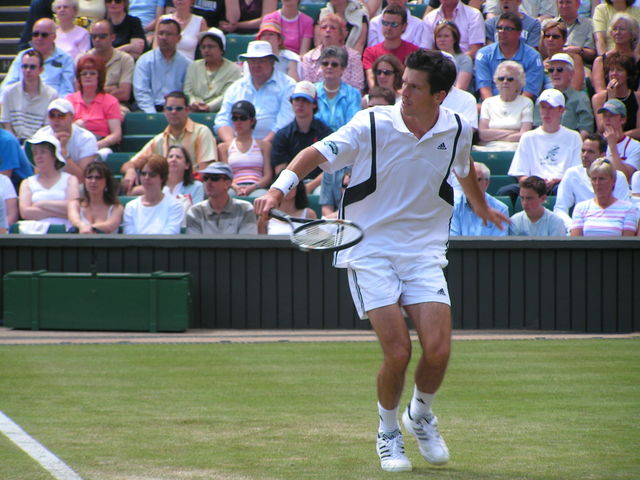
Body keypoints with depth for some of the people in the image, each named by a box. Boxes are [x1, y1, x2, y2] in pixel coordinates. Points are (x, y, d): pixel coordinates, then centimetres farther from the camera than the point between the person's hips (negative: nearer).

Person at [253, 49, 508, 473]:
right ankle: (388, 434, 14)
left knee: (438, 349, -12)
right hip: (371, 250, -3)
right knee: (398, 351, -14)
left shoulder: (457, 131, 0)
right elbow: (319, 153, -13)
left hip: (425, 250, 3)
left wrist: (481, 206, 41)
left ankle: (421, 415, 21)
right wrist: (280, 187, -30)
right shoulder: (372, 124, -11)